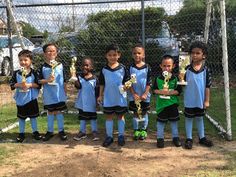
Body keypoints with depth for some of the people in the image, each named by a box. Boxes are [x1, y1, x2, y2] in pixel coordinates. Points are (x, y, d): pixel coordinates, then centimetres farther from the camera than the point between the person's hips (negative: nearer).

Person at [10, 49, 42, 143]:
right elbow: (11, 84, -3)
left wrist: (29, 85, -23)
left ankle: (35, 132, 27)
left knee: (33, 116, 12)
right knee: (21, 117, 13)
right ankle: (21, 133, 25)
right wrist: (19, 85, -21)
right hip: (20, 99, 2)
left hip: (31, 98, -1)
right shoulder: (16, 73, -4)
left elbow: (38, 84, -10)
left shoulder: (34, 73, -8)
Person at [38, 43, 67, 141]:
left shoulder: (60, 66, -1)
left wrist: (65, 92, 6)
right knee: (50, 112, 11)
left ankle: (61, 130, 19)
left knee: (59, 111, 8)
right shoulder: (43, 67, -3)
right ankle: (50, 131, 23)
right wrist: (47, 80, -22)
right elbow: (39, 80, -4)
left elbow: (64, 80, 5)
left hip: (59, 94, 0)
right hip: (48, 95, 0)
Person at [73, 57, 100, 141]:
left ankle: (94, 132, 22)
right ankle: (82, 132, 26)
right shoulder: (80, 77, -4)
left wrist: (97, 101, -5)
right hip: (82, 102, 2)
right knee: (82, 117, 14)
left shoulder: (94, 79, -9)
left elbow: (97, 91, -5)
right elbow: (78, 86, -17)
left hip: (91, 103, -2)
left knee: (93, 118, 11)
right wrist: (75, 82, -36)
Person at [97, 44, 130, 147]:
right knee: (109, 117, 10)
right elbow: (102, 84, 5)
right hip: (108, 98, 1)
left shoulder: (122, 68, -6)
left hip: (120, 98, -1)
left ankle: (121, 136, 23)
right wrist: (100, 95, 4)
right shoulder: (104, 69, -2)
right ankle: (109, 136, 21)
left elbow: (126, 81, 0)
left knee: (120, 116, 11)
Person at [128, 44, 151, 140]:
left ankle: (143, 130, 23)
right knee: (135, 113, 9)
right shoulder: (130, 68, -2)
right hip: (134, 96, 1)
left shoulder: (147, 67, -4)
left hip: (144, 96, 0)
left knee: (144, 113, 10)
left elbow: (149, 83, -5)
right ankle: (136, 131, 20)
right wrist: (134, 94, -11)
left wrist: (145, 94, -12)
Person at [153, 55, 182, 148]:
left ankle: (175, 137, 26)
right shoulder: (158, 79, -4)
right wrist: (161, 92, -19)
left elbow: (178, 91, -7)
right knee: (161, 121, 8)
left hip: (173, 103, 1)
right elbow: (154, 90, -2)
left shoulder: (175, 79, -4)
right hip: (161, 104, 0)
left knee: (174, 121, 12)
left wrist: (170, 92, -19)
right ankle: (160, 138, 21)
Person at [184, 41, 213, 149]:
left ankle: (202, 137, 31)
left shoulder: (206, 70, -8)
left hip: (200, 100, 1)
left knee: (199, 118, 17)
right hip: (189, 100, -1)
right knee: (189, 118, 11)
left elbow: (207, 86, -4)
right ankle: (189, 139, 22)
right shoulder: (187, 69, -8)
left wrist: (207, 100, -4)